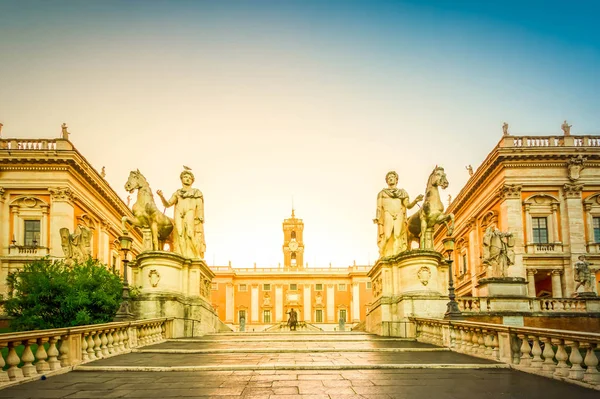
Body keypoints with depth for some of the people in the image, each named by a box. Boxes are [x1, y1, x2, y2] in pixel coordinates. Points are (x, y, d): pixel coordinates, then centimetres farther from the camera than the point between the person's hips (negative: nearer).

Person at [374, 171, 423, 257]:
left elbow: (408, 205, 11)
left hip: (399, 215, 1)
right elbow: (379, 207, 11)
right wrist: (377, 218, -5)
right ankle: (384, 256, -18)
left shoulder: (402, 192, 22)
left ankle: (396, 255, -23)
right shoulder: (382, 193, 20)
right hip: (387, 215, -1)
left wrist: (415, 201, -8)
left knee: (398, 235, -17)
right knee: (387, 235, -18)